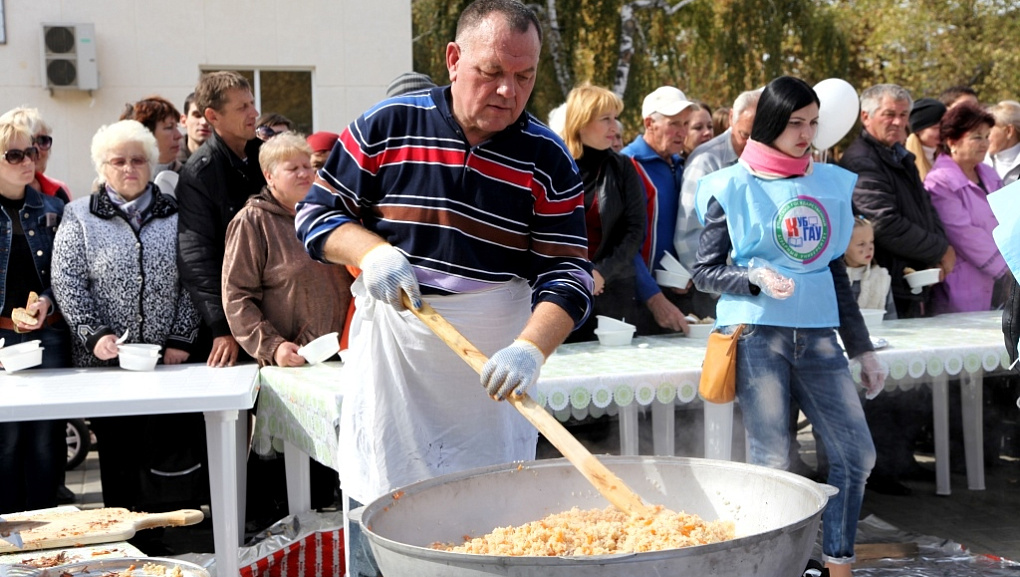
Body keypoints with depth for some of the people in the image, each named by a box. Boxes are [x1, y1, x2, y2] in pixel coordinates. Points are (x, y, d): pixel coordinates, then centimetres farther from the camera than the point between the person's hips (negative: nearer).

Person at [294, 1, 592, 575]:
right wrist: (371, 252, -15)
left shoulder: (548, 160, -1)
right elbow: (316, 213, 6)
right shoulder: (386, 126, -1)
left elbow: (568, 274, -6)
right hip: (391, 355, 0)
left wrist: (531, 347, -24)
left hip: (492, 373, 0)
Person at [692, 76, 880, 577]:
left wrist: (862, 350, 17)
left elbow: (836, 273, 18)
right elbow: (704, 272, 0)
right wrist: (756, 278, -19)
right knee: (771, 464, -6)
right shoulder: (734, 187, 0)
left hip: (818, 335, 5)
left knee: (857, 455, 1)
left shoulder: (829, 183, 13)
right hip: (757, 334, -5)